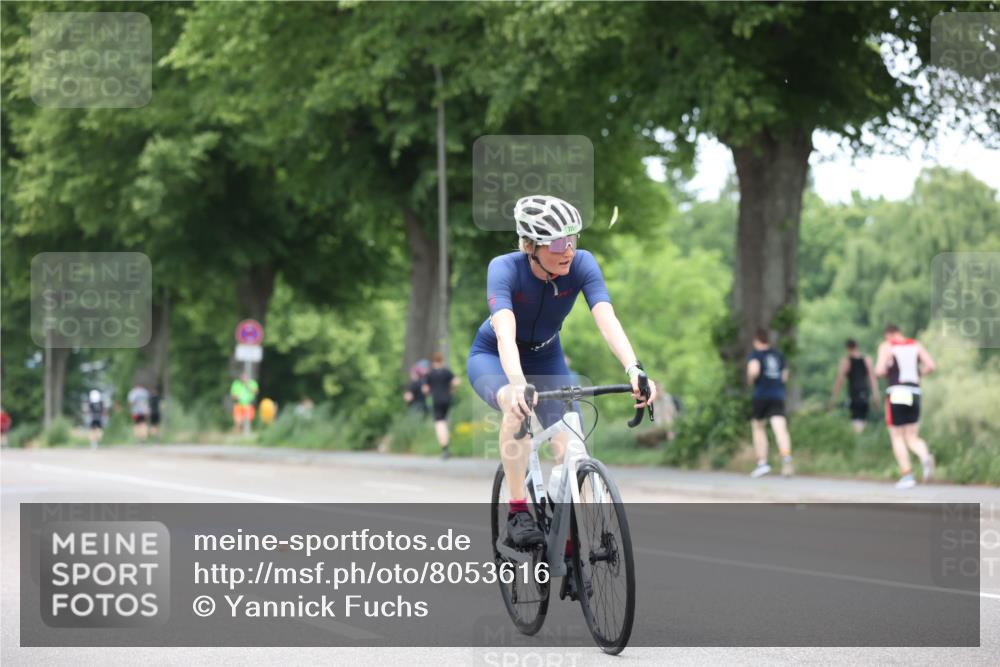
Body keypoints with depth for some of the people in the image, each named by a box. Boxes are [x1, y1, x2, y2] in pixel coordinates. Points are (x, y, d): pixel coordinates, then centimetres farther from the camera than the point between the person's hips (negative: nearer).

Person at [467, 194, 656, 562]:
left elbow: (607, 320, -36)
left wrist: (634, 370, -53)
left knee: (570, 448, -14)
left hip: (546, 358, 3)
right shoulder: (505, 269, -31)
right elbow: (505, 333, -45)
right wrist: (518, 383, -63)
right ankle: (517, 513, -28)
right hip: (492, 357, -3)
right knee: (518, 405, -36)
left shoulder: (582, 264, -24)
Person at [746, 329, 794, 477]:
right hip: (778, 396, 3)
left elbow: (753, 370, -19)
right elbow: (784, 377, 20)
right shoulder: (779, 355, 17)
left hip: (761, 396, -3)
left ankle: (762, 463, 12)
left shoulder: (754, 354, 0)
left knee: (758, 427, 17)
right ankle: (786, 457, -38)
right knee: (780, 428, -13)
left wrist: (750, 380, 1)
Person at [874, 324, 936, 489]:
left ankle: (906, 475, -4)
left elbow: (879, 371, -12)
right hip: (914, 394, 4)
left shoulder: (886, 346, 0)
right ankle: (925, 457, -21)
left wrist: (885, 373, 10)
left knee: (897, 437, 6)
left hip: (896, 393, -4)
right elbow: (930, 366, 1)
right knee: (912, 437, 10)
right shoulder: (916, 345, 12)